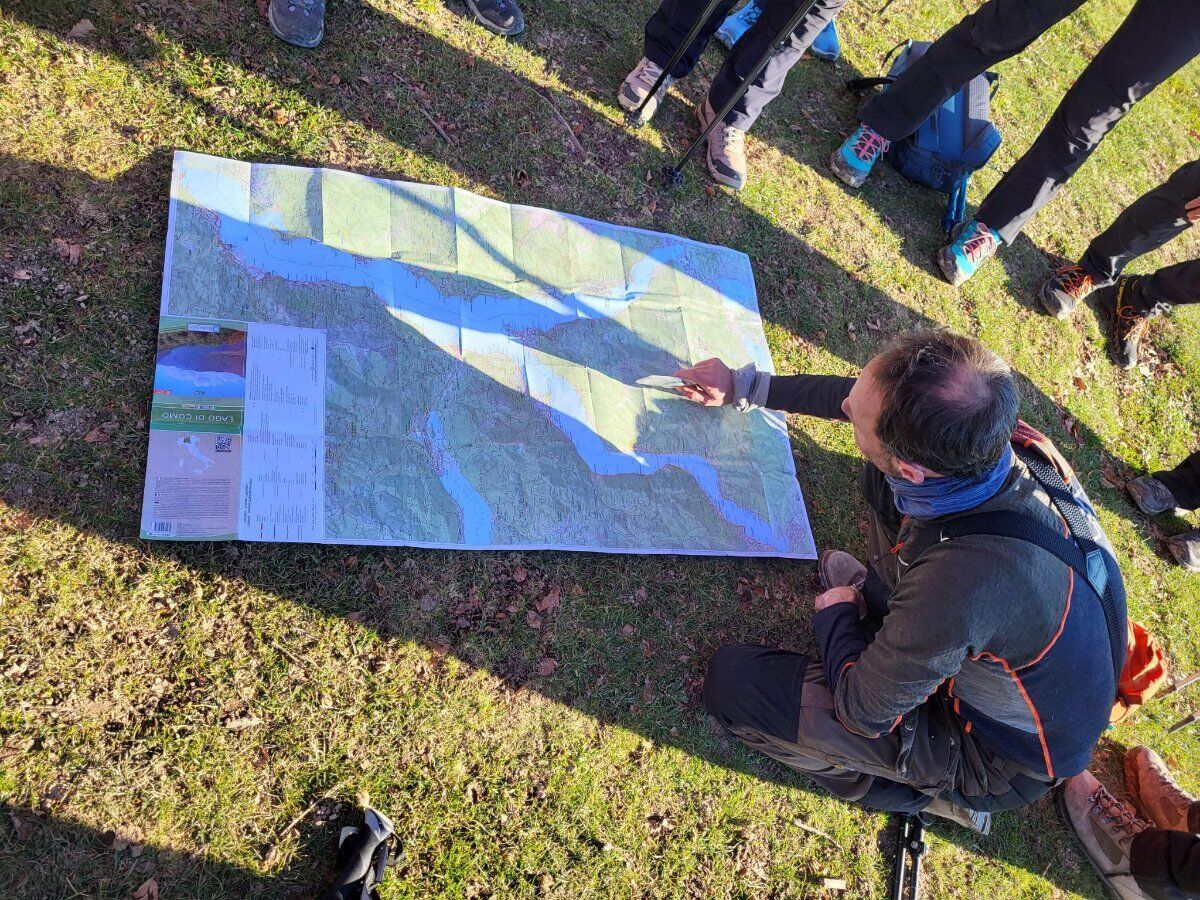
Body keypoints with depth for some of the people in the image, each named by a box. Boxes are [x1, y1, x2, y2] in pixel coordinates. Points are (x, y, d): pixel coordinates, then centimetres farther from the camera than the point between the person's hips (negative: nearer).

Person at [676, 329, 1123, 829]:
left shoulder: (961, 581, -45)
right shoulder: (1004, 434, -23)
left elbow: (862, 713, -26)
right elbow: (851, 394, -2)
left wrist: (835, 614, -8)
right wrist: (744, 386, 6)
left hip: (1003, 763, -6)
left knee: (732, 679, -11)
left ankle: (930, 790, 6)